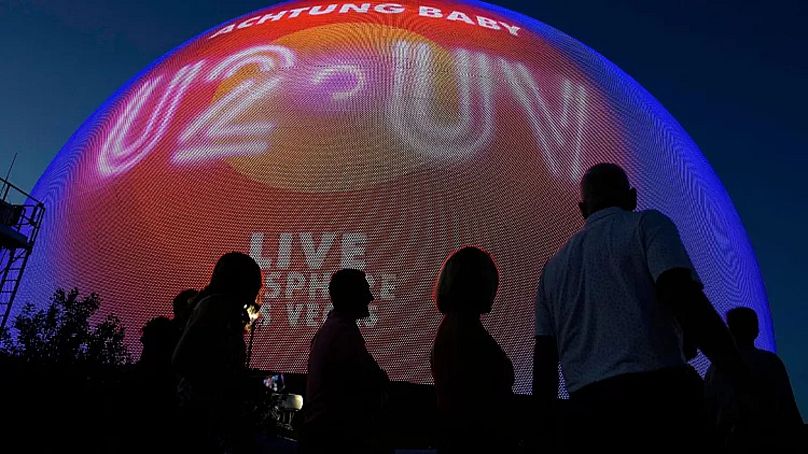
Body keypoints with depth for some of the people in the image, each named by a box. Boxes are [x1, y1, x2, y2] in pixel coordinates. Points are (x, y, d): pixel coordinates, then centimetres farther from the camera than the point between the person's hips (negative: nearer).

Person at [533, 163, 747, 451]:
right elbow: (684, 298, -11)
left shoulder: (553, 267, 20)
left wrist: (545, 428, 22)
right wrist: (746, 381, -12)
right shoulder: (647, 224, 6)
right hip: (659, 394, -4)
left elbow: (544, 357, 17)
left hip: (588, 410, 5)